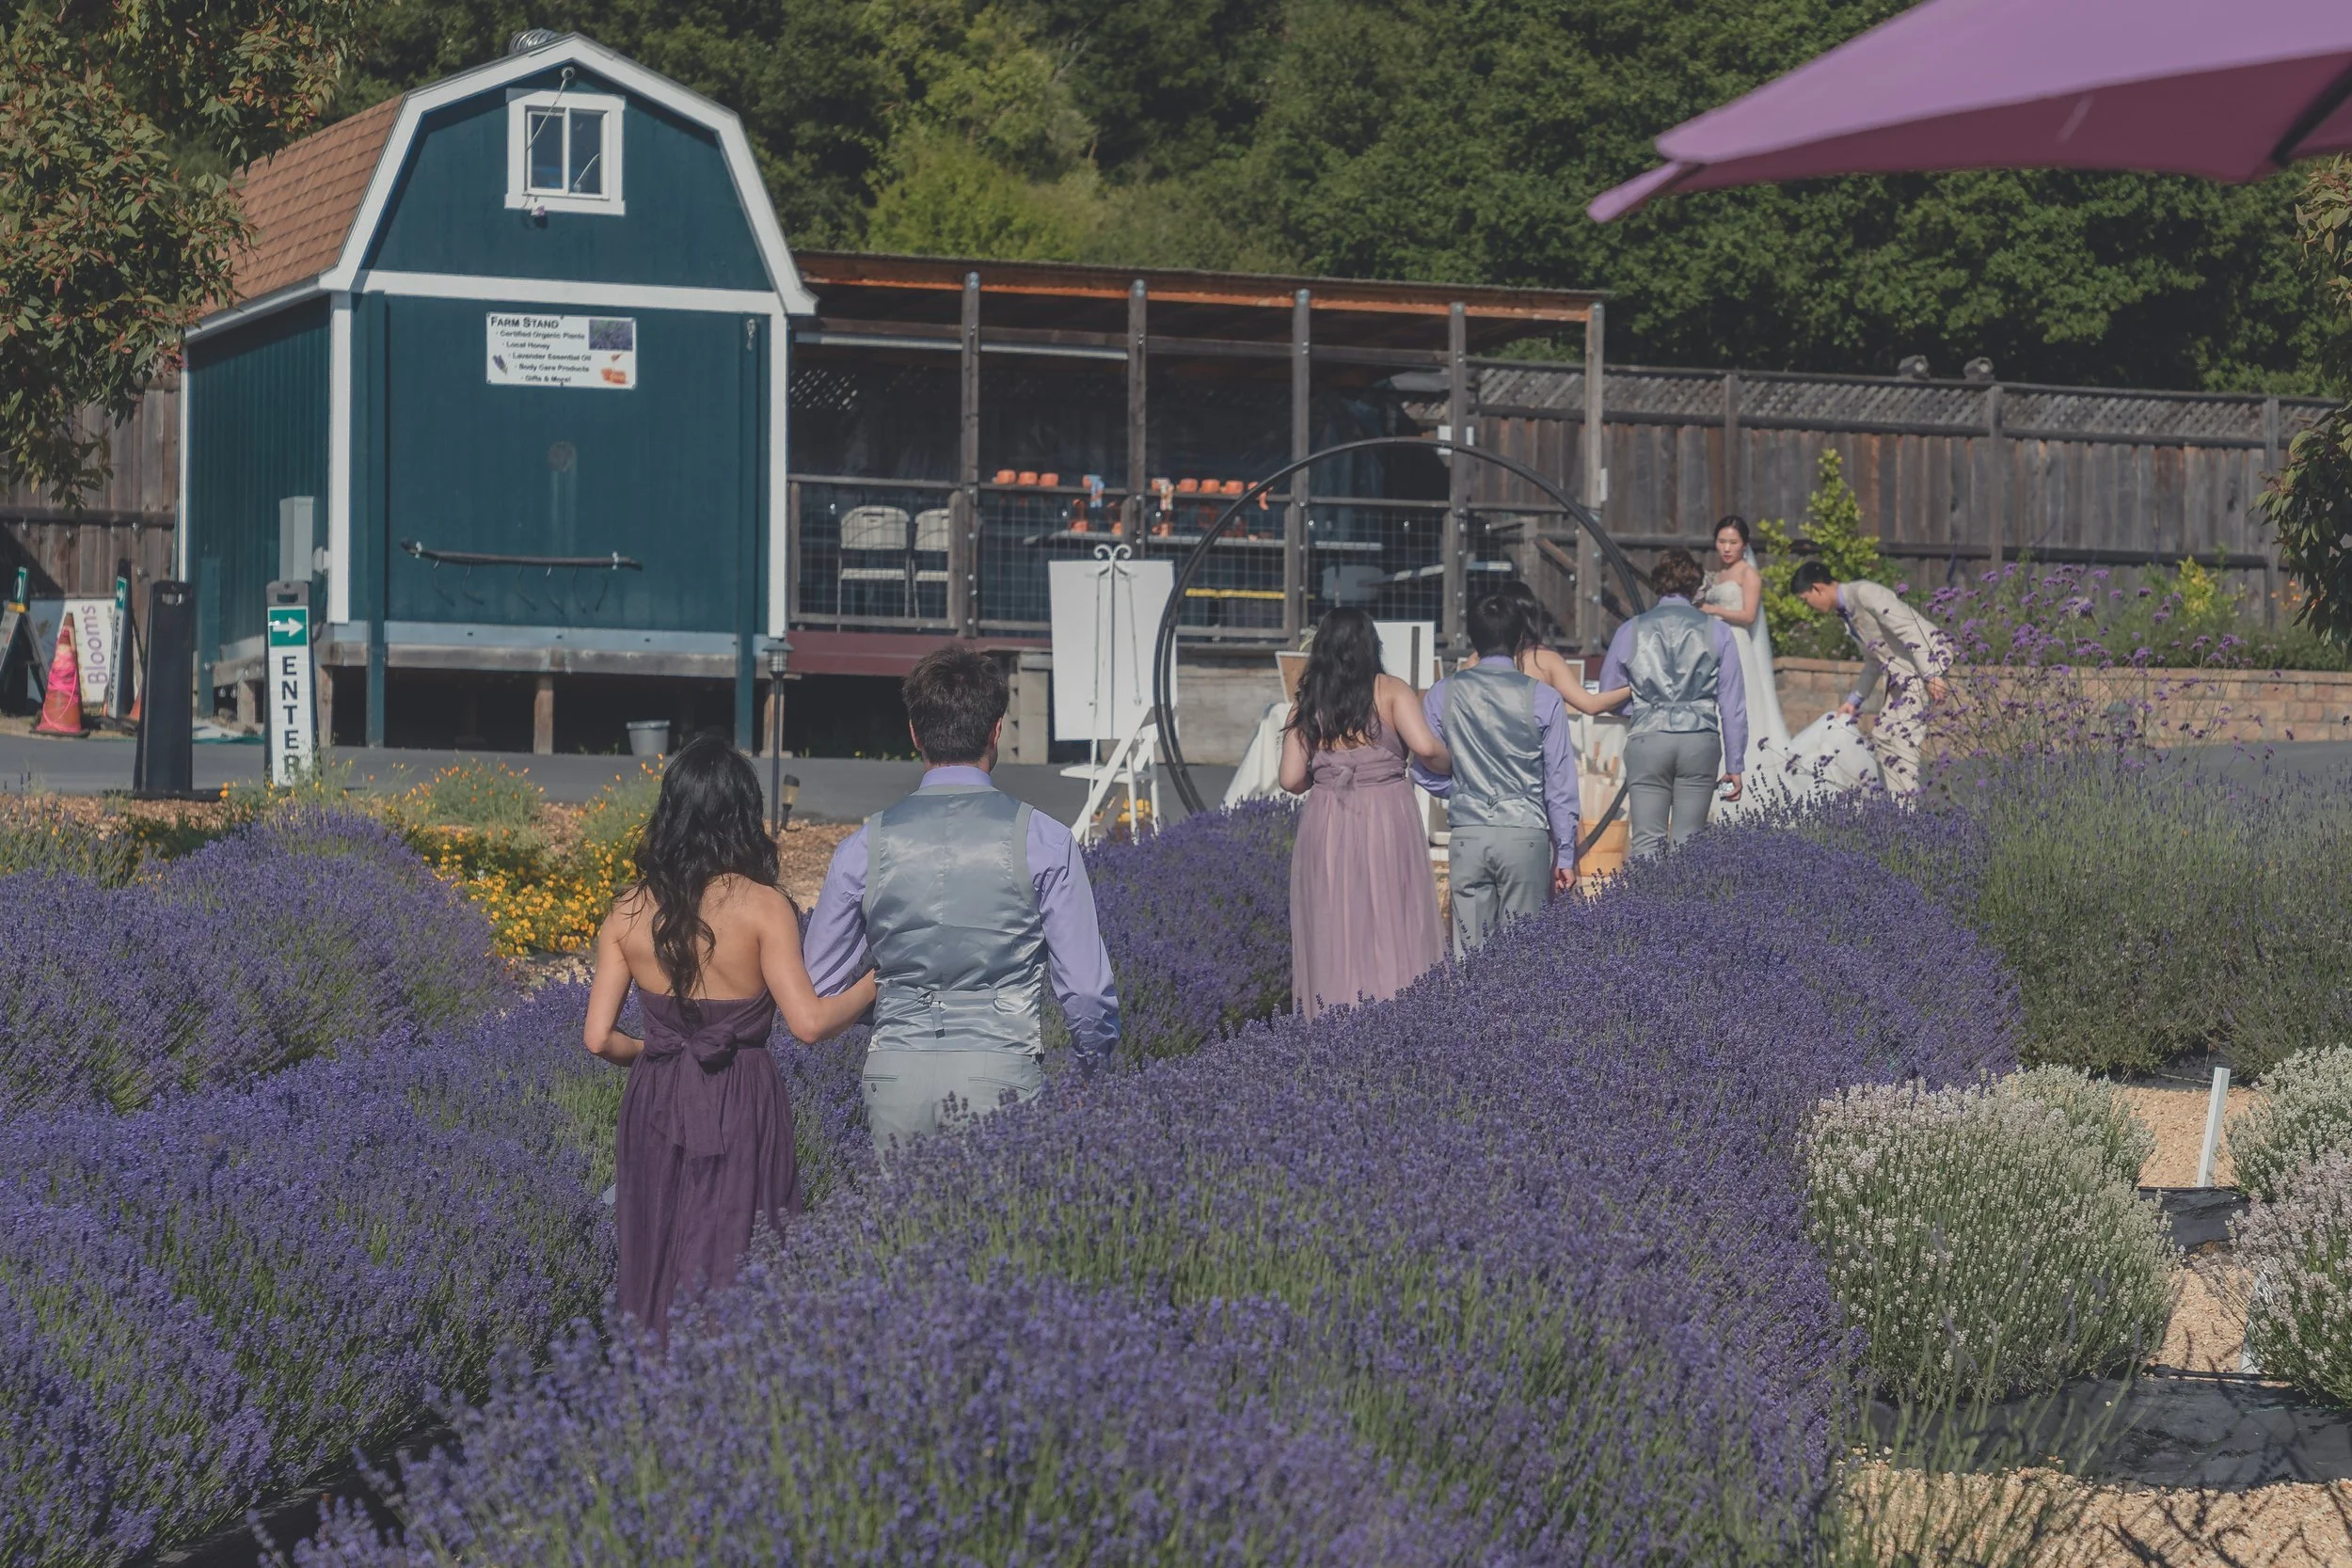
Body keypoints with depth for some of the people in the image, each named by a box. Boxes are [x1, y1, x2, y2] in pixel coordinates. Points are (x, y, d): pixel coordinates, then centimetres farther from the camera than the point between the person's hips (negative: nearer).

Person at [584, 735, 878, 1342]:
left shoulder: (628, 913, 0)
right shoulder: (762, 906, -11)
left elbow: (598, 1037, -2)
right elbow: (809, 1022, -17)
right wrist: (873, 984, 0)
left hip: (655, 1109, 3)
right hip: (743, 1110, -3)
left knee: (656, 1277, 14)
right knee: (736, 1281, 4)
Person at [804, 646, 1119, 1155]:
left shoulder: (865, 847, 4)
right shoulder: (1042, 841, -1)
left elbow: (819, 986, 12)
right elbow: (1087, 988, 0)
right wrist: (1094, 1062, 18)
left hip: (895, 1076, 2)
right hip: (1001, 1073, -2)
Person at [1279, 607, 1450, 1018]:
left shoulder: (1307, 706, 7)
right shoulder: (1391, 692, 0)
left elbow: (1292, 780, 2)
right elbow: (1425, 747, -13)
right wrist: (1451, 768, 7)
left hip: (1326, 826, 2)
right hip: (1387, 818, -2)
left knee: (1333, 932, 6)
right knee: (1392, 927, 0)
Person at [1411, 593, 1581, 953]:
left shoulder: (1443, 694, 2)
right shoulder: (1542, 699, -3)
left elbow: (1425, 772, 5)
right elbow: (1560, 783, 0)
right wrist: (1566, 856, 6)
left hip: (1467, 835, 2)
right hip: (1526, 834, -1)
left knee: (1469, 951, 4)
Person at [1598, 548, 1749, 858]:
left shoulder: (1630, 631, 6)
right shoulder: (1717, 632, 5)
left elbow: (1608, 698, 12)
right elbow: (1732, 703, 5)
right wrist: (1734, 765, 10)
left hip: (1647, 740, 0)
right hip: (1700, 739, 0)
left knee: (1646, 841, -1)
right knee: (1687, 841, 5)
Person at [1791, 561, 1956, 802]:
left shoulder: (1866, 593, -17)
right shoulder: (1846, 612, 14)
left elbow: (1910, 630, -24)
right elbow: (1873, 661, 26)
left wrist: (1931, 675, -29)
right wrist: (1854, 700, 25)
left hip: (1929, 658, -10)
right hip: (1903, 671, 10)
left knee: (1902, 735, -16)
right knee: (1882, 737, 8)